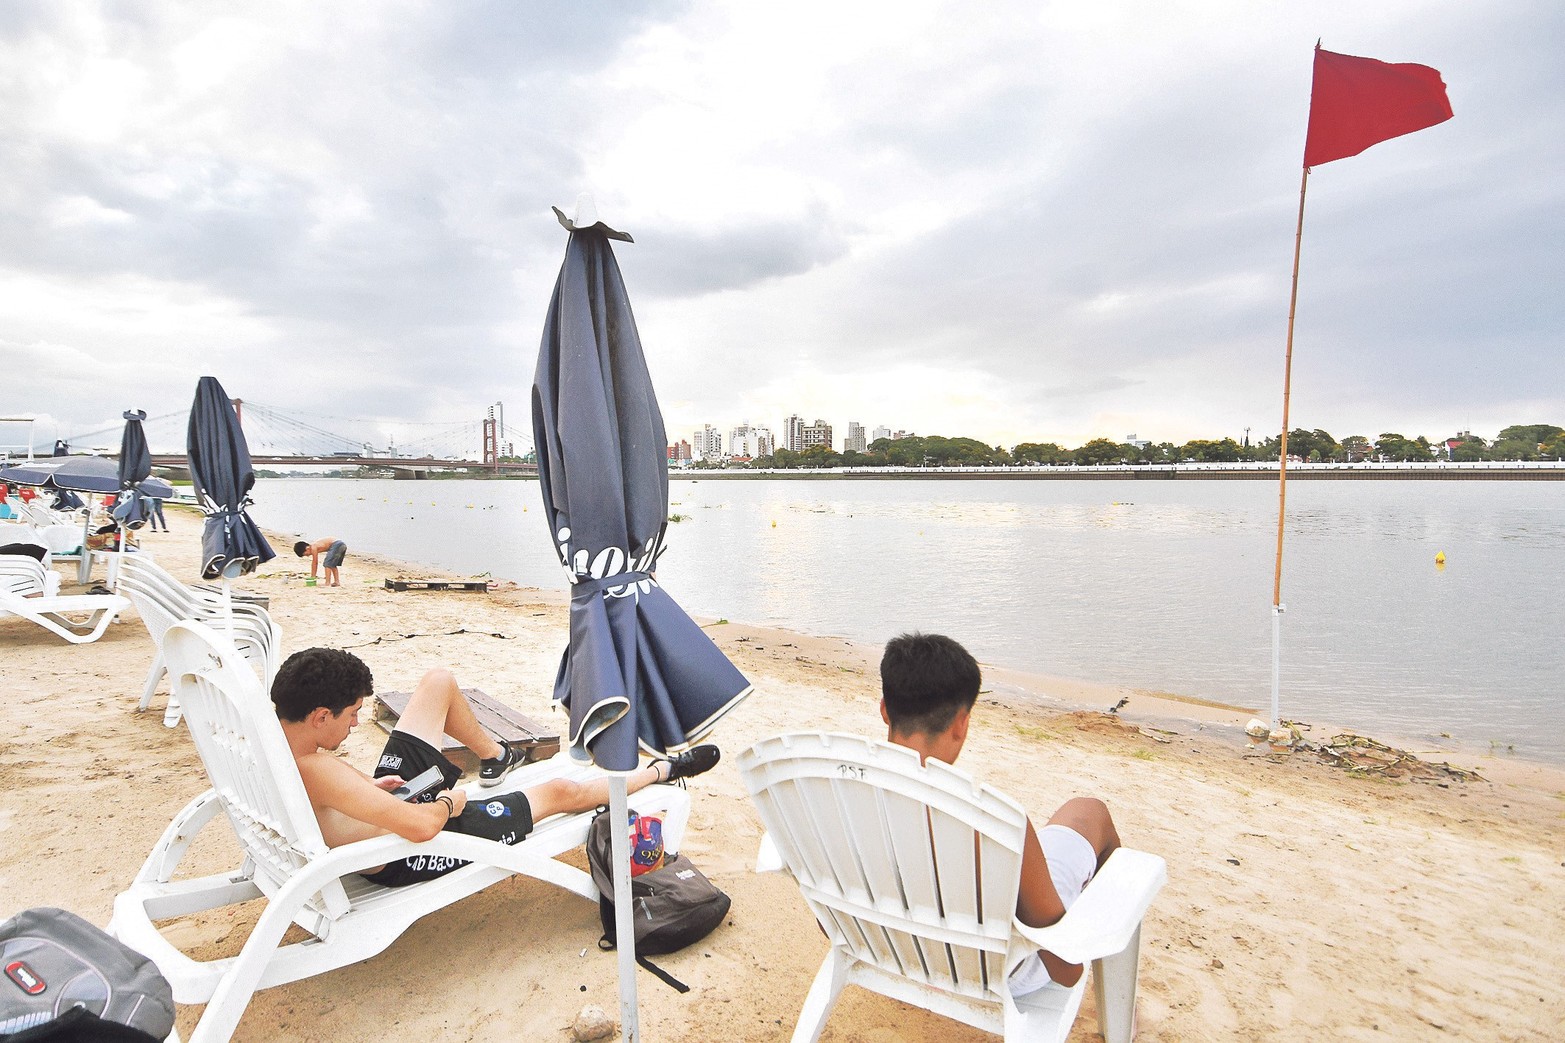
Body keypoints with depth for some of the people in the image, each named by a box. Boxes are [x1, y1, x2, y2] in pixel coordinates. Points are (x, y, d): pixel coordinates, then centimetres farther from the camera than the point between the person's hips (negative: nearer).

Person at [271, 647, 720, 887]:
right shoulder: (316, 770, -40)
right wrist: (448, 803, -19)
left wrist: (366, 785, 0)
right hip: (403, 859, -8)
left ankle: (495, 757, 35)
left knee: (439, 682, 7)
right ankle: (661, 771, 24)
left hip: (383, 808, 8)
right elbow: (421, 826, -41)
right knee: (559, 791, 2)